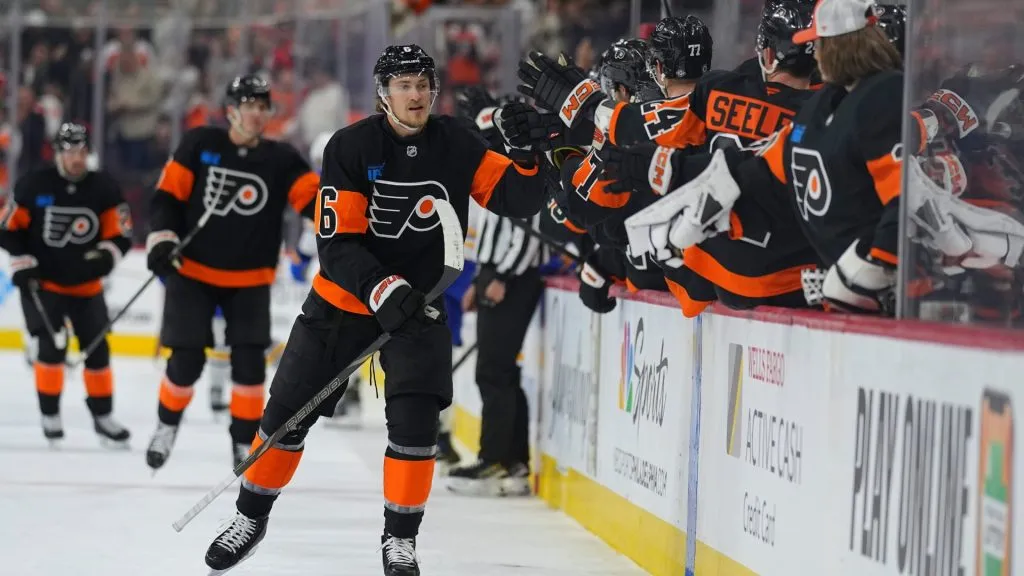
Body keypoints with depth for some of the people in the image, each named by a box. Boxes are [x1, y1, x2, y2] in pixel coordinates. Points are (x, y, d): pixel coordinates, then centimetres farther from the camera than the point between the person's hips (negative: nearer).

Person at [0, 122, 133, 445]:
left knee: (97, 349, 3)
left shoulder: (104, 188, -7)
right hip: (42, 284, -2)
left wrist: (105, 256, -22)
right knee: (51, 347, -13)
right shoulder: (33, 186, -11)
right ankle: (50, 415, 2)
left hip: (86, 286, 2)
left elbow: (120, 236, -3)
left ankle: (103, 416, 17)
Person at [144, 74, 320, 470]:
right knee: (186, 360, -4)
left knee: (249, 361, -7)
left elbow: (316, 199, -12)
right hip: (192, 273, -1)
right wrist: (162, 238, -12)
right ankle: (166, 427, 23)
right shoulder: (200, 145, -5)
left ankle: (245, 444, 7)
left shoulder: (281, 159, -3)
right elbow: (168, 195, -1)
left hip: (249, 281, 1)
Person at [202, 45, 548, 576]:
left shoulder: (456, 146, -6)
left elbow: (519, 200, -8)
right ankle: (252, 516, 22)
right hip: (344, 295, -1)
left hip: (420, 302, 1)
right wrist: (381, 290, -32)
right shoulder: (351, 148, -15)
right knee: (288, 410, 2)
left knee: (415, 418, -14)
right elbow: (337, 243, -18)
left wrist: (526, 152, -27)